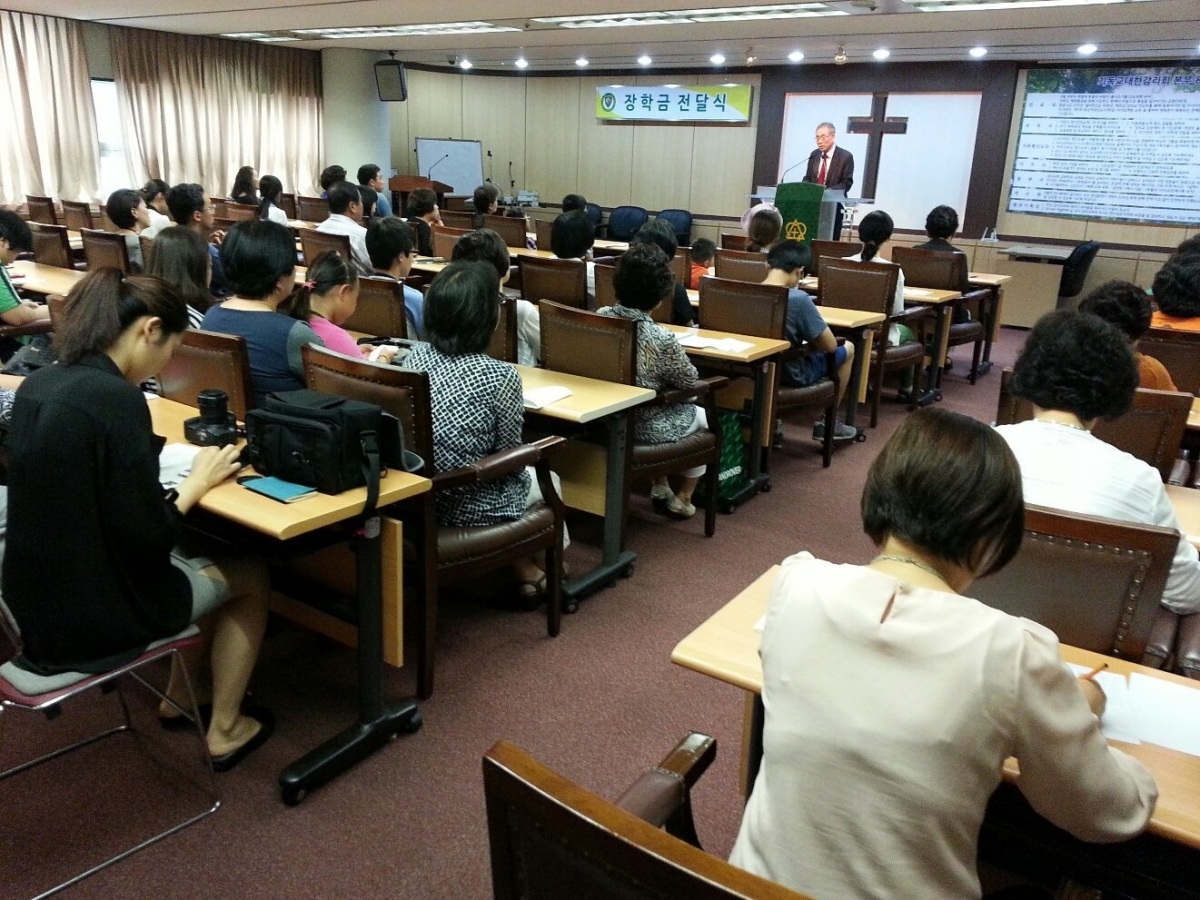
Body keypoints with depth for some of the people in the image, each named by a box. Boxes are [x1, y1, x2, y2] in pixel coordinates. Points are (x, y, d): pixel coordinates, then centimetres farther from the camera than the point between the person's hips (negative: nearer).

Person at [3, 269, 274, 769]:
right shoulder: (116, 397, -25)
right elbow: (149, 537, -23)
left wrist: (166, 465, 5)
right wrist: (198, 483, -8)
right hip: (92, 612, -8)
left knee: (200, 554, 28)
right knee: (251, 575, 15)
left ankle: (179, 698, 39)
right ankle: (224, 731, 26)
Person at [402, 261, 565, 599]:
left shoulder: (416, 356, -7)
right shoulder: (500, 376, -24)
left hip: (413, 493, 6)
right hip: (470, 509, -6)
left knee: (525, 474, 31)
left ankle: (519, 562, 43)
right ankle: (527, 566, 44)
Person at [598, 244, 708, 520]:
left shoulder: (600, 317, -11)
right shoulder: (661, 338, -29)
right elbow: (690, 381, -12)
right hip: (645, 426, -6)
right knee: (701, 414, 27)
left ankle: (660, 487, 40)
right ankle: (682, 498, 35)